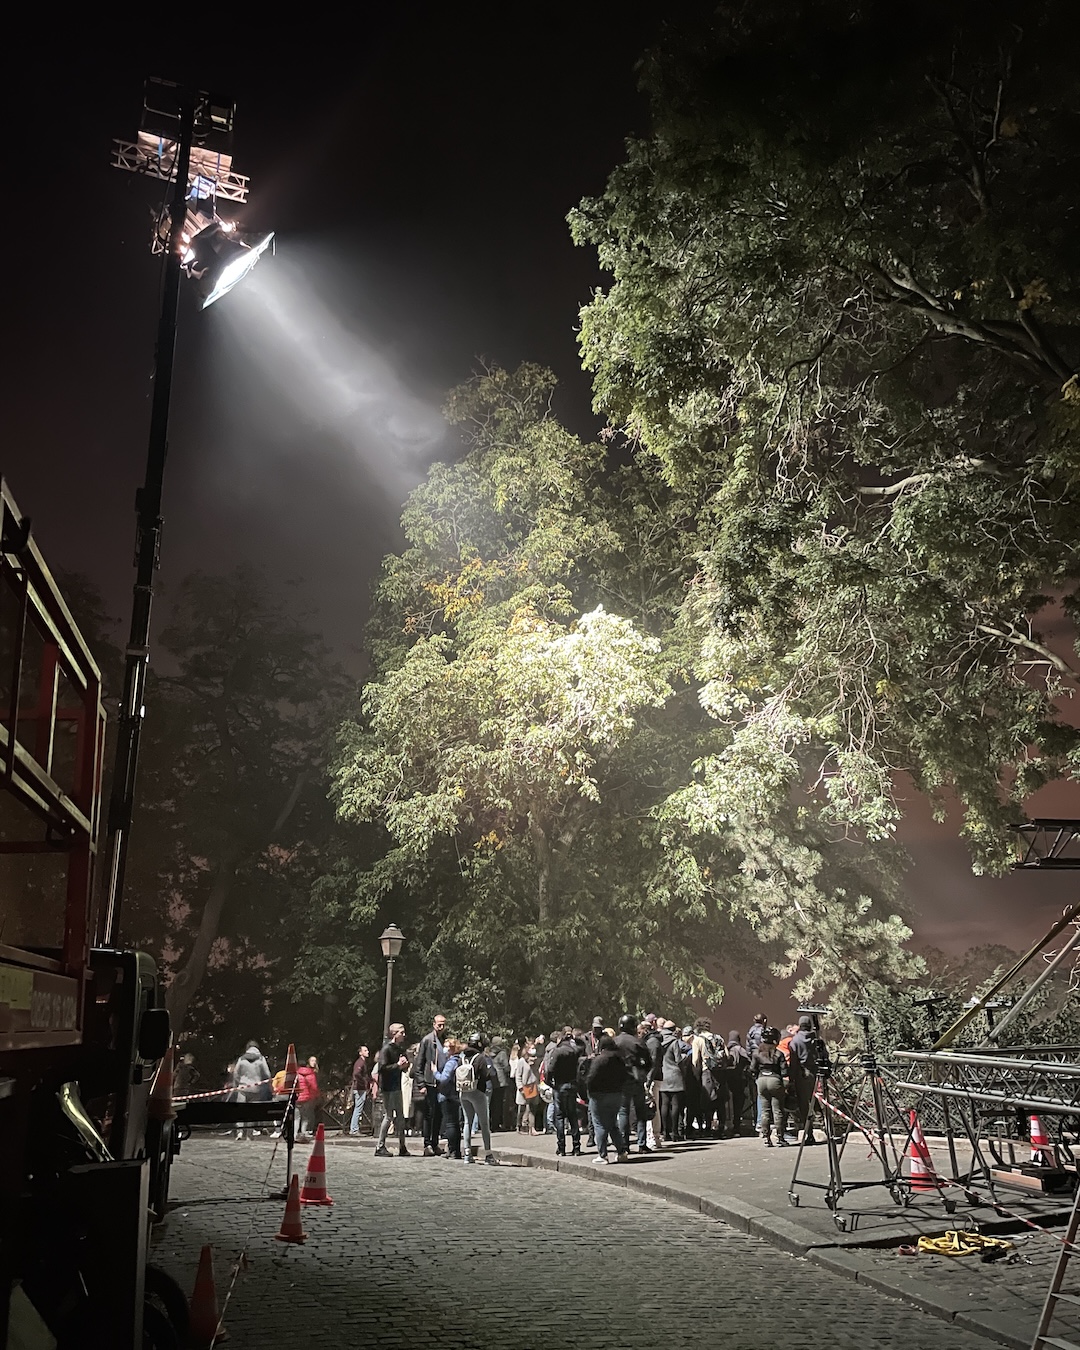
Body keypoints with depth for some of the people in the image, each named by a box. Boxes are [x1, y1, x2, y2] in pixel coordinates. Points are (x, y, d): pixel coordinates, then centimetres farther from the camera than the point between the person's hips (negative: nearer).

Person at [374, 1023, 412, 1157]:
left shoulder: (400, 1048, 13)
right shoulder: (386, 1049, -13)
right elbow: (382, 1068, -20)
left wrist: (404, 1064, 1)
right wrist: (398, 1065, -21)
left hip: (397, 1086, 8)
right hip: (387, 1088, -8)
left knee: (400, 1117, 10)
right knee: (388, 1116, -5)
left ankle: (402, 1147, 15)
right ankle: (381, 1147, 3)